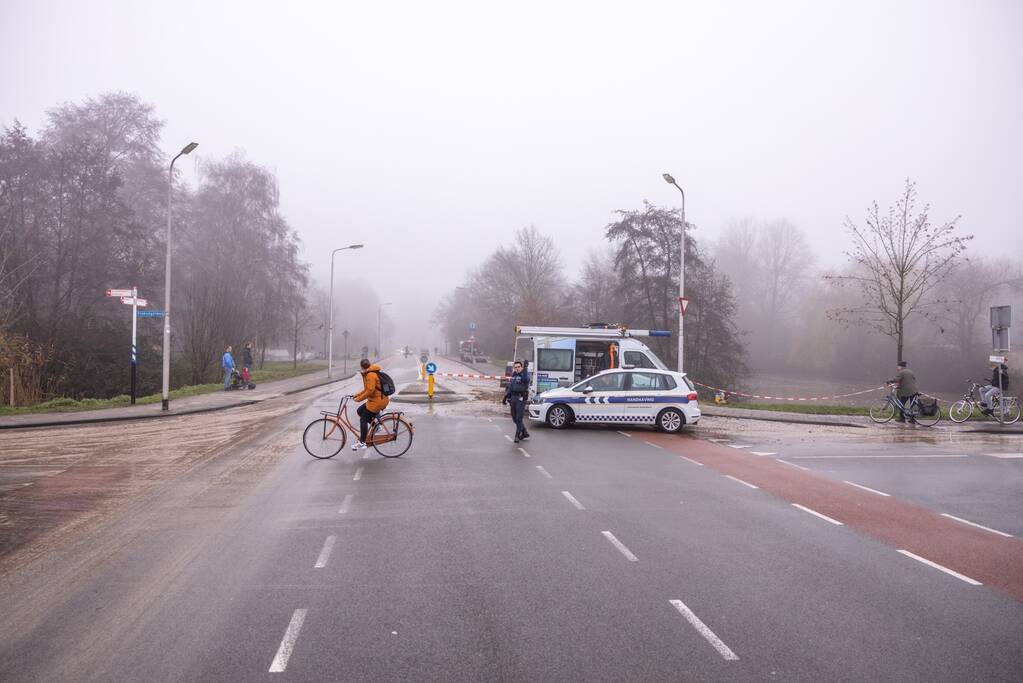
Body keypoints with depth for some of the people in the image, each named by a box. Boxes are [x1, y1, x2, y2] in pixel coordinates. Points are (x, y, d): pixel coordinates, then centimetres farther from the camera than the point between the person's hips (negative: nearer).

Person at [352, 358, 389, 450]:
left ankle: (362, 443, 0)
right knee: (360, 411, 18)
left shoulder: (371, 375, -18)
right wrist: (357, 395, 14)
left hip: (377, 401, -10)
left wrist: (359, 398, -17)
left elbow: (370, 390, -25)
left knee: (363, 419, -4)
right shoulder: (369, 374, 14)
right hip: (376, 399, 10)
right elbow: (367, 389, 20)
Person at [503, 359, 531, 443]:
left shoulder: (525, 374, -5)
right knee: (514, 418, 10)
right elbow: (509, 388, 22)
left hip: (521, 398, -7)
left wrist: (525, 368, -24)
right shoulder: (513, 376, 16)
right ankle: (524, 433, 23)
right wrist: (505, 398, 20)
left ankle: (517, 436, -2)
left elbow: (525, 379, -30)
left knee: (519, 418, -8)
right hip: (513, 398, 8)